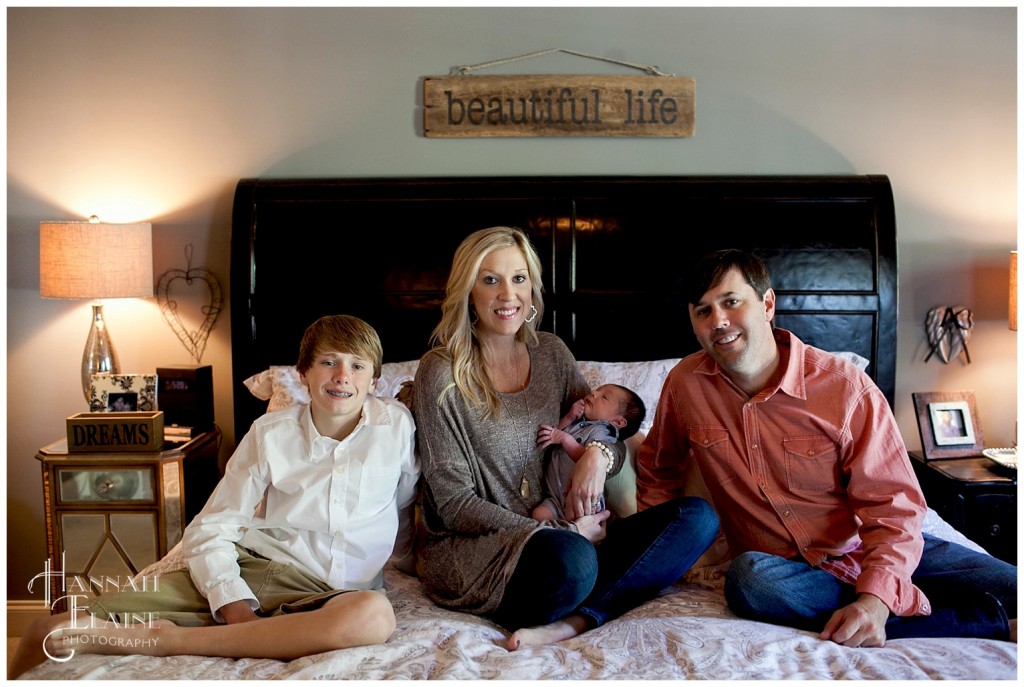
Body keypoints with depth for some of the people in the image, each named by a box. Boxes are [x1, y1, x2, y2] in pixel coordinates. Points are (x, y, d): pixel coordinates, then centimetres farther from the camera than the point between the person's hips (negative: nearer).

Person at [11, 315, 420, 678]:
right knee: (51, 635, -14)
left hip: (321, 591, 0)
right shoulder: (270, 433, 3)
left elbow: (403, 510, 17)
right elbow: (209, 529, 1)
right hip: (245, 570, 1)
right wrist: (232, 602, -14)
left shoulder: (396, 424, 0)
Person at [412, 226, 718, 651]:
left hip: (562, 533, 7)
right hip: (469, 548, -7)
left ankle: (575, 620, -22)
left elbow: (607, 434, 14)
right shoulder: (442, 373, -10)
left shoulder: (551, 353, 7)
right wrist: (563, 532, -15)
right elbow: (454, 504, -11)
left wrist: (599, 456, -12)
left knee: (698, 517, -11)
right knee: (572, 558, -39)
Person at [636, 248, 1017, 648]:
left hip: (872, 553, -2)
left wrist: (875, 600, -29)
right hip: (783, 566, 3)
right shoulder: (684, 383, -6)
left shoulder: (844, 387, -14)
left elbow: (893, 508, -14)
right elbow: (657, 471, 13)